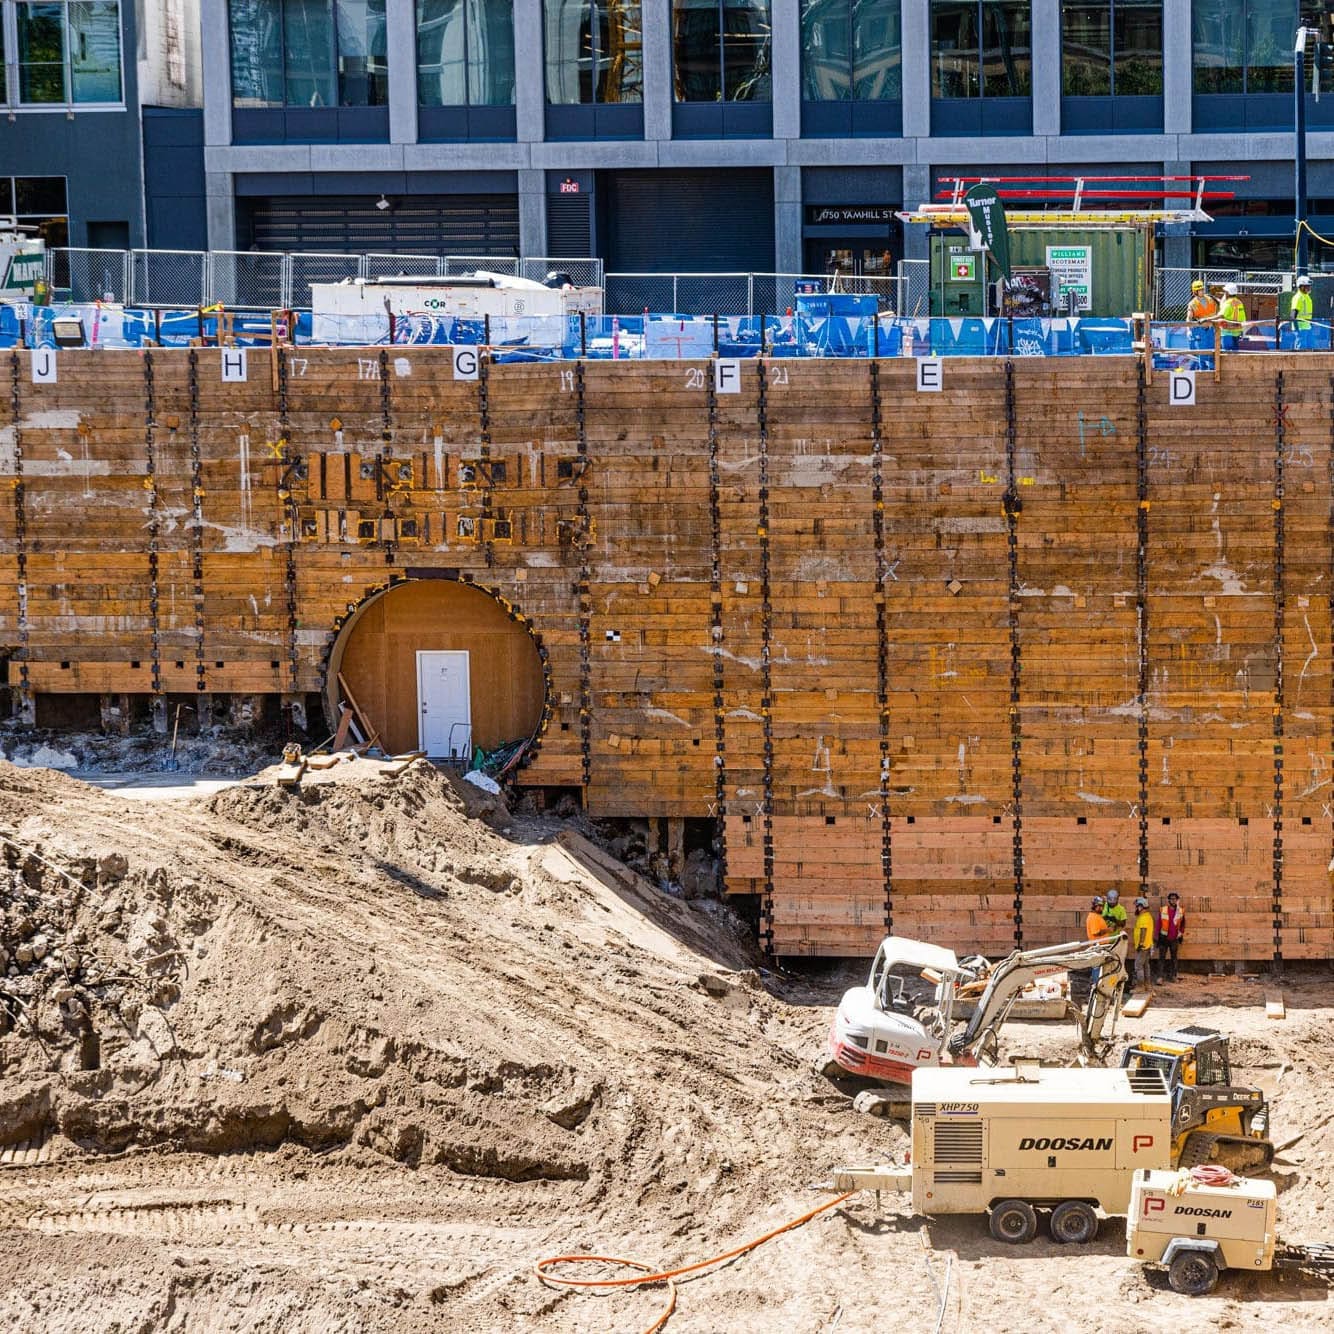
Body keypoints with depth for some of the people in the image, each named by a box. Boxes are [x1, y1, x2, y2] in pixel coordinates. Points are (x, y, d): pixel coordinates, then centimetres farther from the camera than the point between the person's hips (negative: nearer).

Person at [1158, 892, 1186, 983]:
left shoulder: (1181, 911, -1)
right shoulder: (1163, 910, -6)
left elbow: (1183, 924, 13)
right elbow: (1159, 923, -1)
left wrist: (1181, 935, 12)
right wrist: (1158, 937, -1)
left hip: (1175, 939, 2)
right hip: (1164, 938, -2)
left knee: (1174, 958, 10)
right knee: (1162, 957, -6)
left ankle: (1173, 976, 17)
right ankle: (1160, 977, -8)